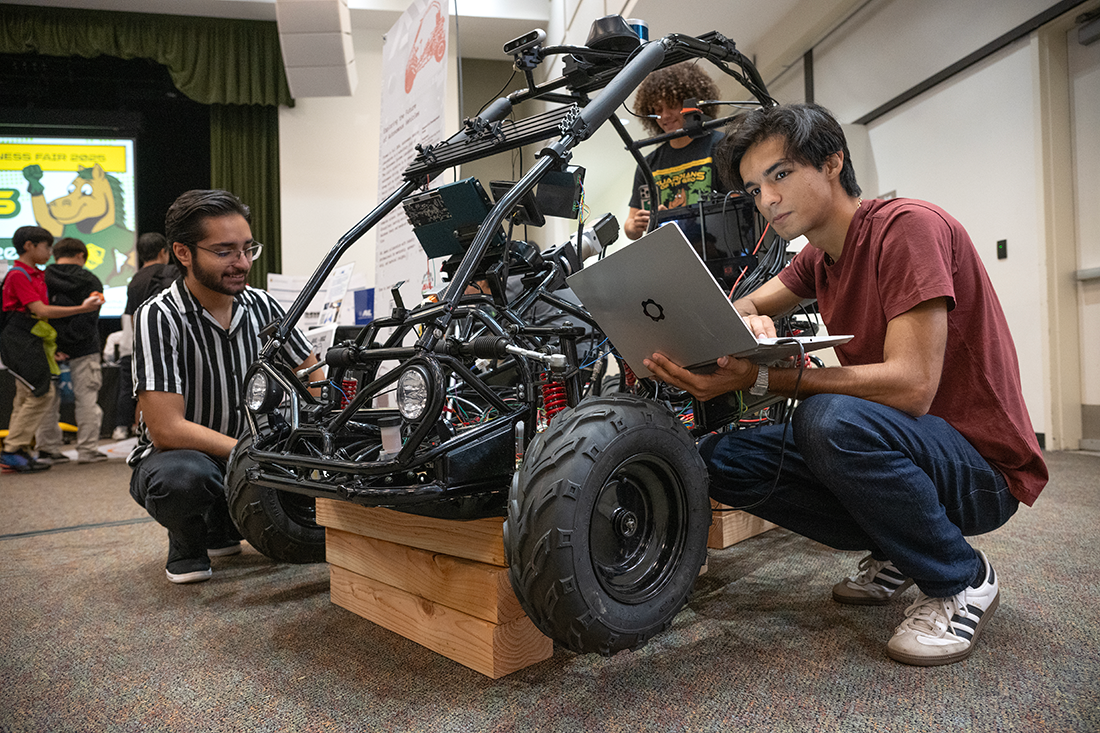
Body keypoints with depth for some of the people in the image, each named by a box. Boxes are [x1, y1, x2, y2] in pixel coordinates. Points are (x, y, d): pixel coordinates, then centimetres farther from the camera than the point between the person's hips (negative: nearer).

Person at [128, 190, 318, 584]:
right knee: (183, 475, -39)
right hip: (177, 454, -5)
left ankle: (225, 529, 11)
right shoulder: (158, 317, -19)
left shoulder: (262, 306, -3)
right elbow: (166, 429, -25)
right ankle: (188, 544, 0)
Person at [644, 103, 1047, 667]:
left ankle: (962, 581, -8)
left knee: (831, 418, -37)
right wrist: (749, 324, -14)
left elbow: (911, 386, -28)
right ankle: (893, 554, 10)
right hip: (898, 450, 7)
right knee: (717, 457, -6)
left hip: (984, 466, -7)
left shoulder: (908, 226, -19)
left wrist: (757, 378, -34)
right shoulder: (818, 257, 7)